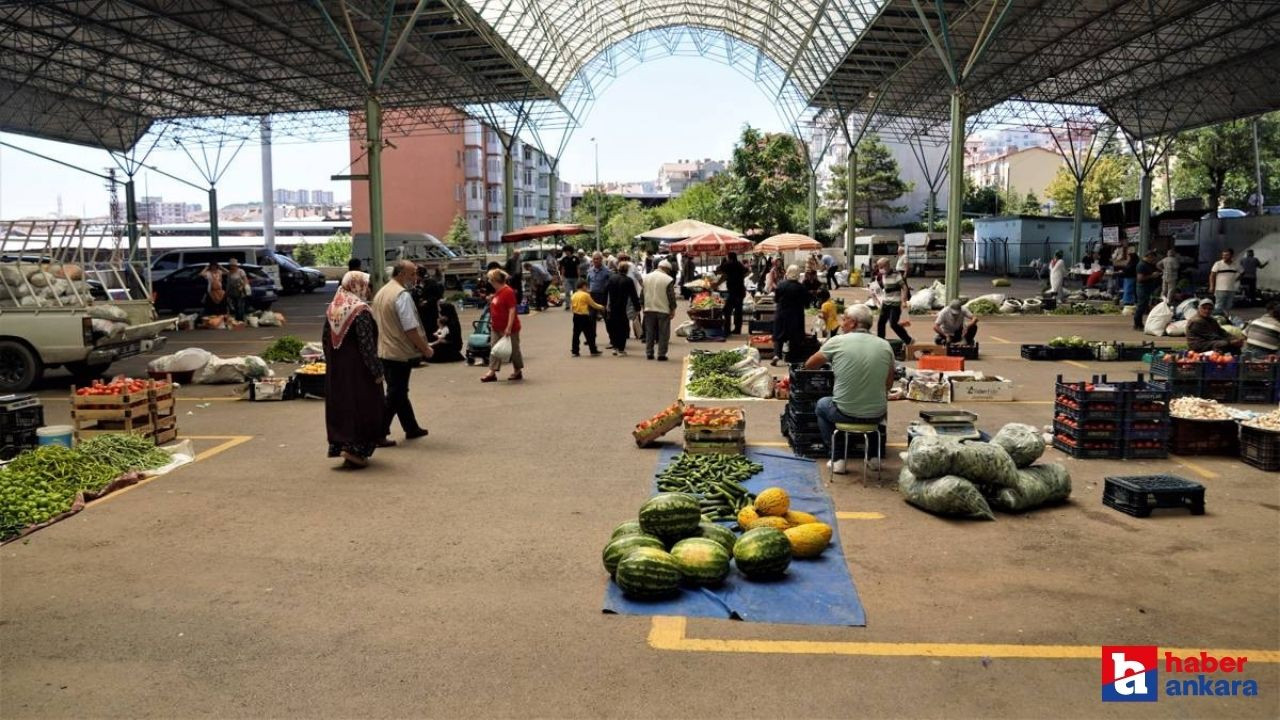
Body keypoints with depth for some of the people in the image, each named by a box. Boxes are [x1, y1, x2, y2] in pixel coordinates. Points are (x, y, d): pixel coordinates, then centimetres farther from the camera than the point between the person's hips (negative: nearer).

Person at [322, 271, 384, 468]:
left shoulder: (332, 308, 7)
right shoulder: (360, 309, -16)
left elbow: (325, 340, 12)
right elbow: (367, 344, -20)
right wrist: (376, 370, -16)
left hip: (336, 369, 7)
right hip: (357, 368, -7)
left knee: (340, 404, 14)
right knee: (363, 406, 1)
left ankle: (339, 445, 19)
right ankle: (354, 449, -2)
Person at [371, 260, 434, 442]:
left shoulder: (381, 293, 11)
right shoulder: (402, 295, -18)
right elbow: (411, 329, -21)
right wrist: (425, 348, -10)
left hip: (384, 351, 9)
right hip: (400, 353, -9)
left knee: (399, 392, 18)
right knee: (395, 395, -2)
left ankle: (411, 428, 30)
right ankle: (379, 434, -1)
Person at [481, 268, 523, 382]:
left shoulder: (508, 292, -19)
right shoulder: (497, 292, 9)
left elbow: (512, 310, -23)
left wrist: (509, 328, -26)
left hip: (508, 329, -9)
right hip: (496, 328, 9)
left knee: (513, 350, 5)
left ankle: (518, 372, 19)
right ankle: (492, 372, 6)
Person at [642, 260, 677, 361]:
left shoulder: (646, 277, 7)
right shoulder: (668, 280, -10)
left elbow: (642, 294, 11)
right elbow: (671, 296, -9)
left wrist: (643, 305, 20)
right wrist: (673, 310, -1)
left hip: (649, 310, 5)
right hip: (663, 310, -4)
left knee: (649, 333, 11)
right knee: (663, 333, 3)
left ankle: (649, 353, 13)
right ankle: (661, 354, 3)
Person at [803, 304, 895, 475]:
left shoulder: (837, 341, -7)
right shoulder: (885, 345, 0)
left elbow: (809, 365, 7)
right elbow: (889, 384, 10)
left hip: (845, 413, -3)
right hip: (876, 415, 3)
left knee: (822, 405, 31)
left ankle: (837, 459, 24)